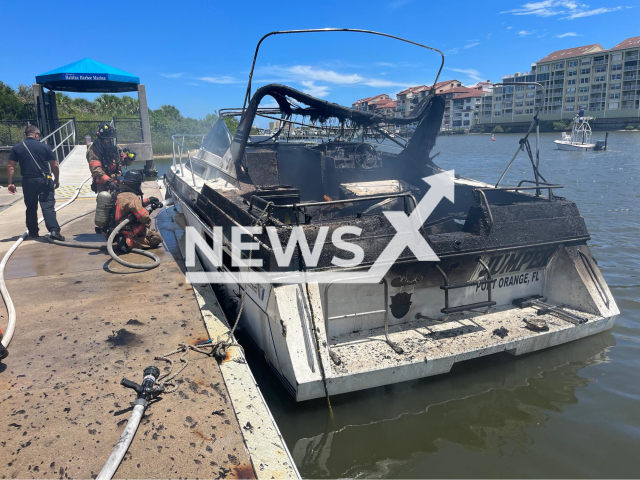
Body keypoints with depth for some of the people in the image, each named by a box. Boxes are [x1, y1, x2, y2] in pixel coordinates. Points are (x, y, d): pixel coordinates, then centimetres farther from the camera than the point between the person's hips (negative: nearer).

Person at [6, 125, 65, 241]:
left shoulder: (17, 148, 4)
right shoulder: (44, 146, 0)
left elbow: (10, 167, 0)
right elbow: (54, 165, 1)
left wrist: (10, 183, 4)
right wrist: (57, 179, 13)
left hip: (28, 181, 2)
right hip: (45, 180, -2)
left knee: (31, 207, 15)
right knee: (48, 206, -6)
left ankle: (33, 231, 22)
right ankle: (54, 230, -21)